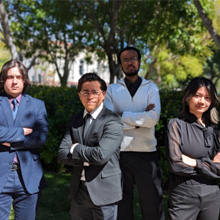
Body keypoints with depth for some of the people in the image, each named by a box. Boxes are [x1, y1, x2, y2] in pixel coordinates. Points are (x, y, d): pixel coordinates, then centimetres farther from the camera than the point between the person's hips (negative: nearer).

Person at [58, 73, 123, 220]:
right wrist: (88, 159, -15)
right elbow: (63, 154, -1)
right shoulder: (76, 120, 7)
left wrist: (76, 148, -9)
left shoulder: (113, 121, -12)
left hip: (103, 191, -5)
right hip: (79, 191, 5)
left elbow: (101, 155, -24)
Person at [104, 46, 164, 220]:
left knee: (152, 204, 9)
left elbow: (153, 118, -12)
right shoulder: (112, 89, 5)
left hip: (147, 153, 0)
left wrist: (122, 116, -9)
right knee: (122, 204, 13)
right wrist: (141, 117, -10)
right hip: (120, 153, 0)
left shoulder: (151, 87, 5)